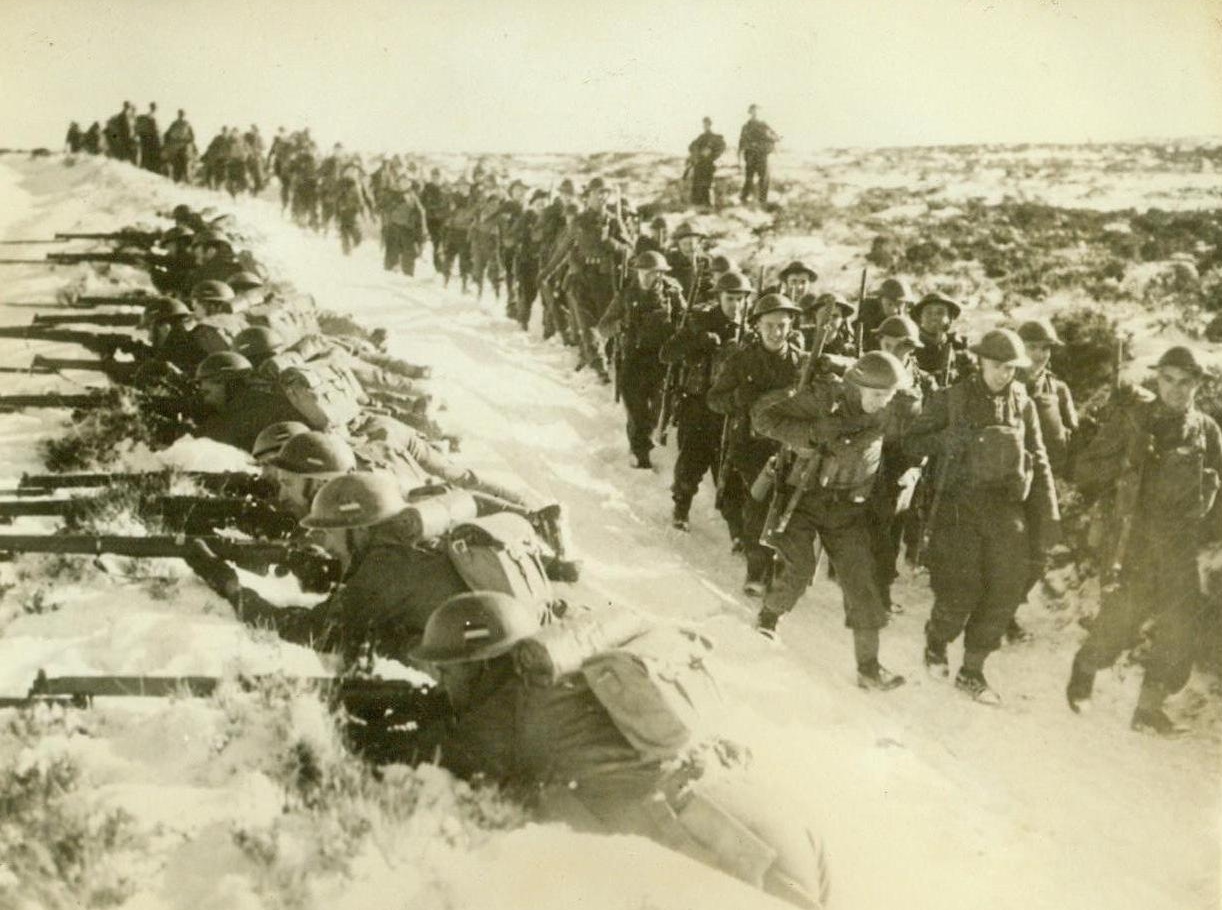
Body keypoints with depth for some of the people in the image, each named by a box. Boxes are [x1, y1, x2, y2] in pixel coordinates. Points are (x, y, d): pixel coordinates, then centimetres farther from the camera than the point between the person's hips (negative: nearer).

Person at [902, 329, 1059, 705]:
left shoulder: (1023, 404, 9)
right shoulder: (952, 399, -1)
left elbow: (1039, 461, 13)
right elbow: (912, 443, -1)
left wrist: (1047, 514, 8)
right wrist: (952, 438, -18)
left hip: (1007, 509, 4)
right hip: (959, 506, -3)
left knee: (1006, 592, -2)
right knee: (959, 592, -8)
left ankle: (972, 671, 15)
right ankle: (936, 642, 26)